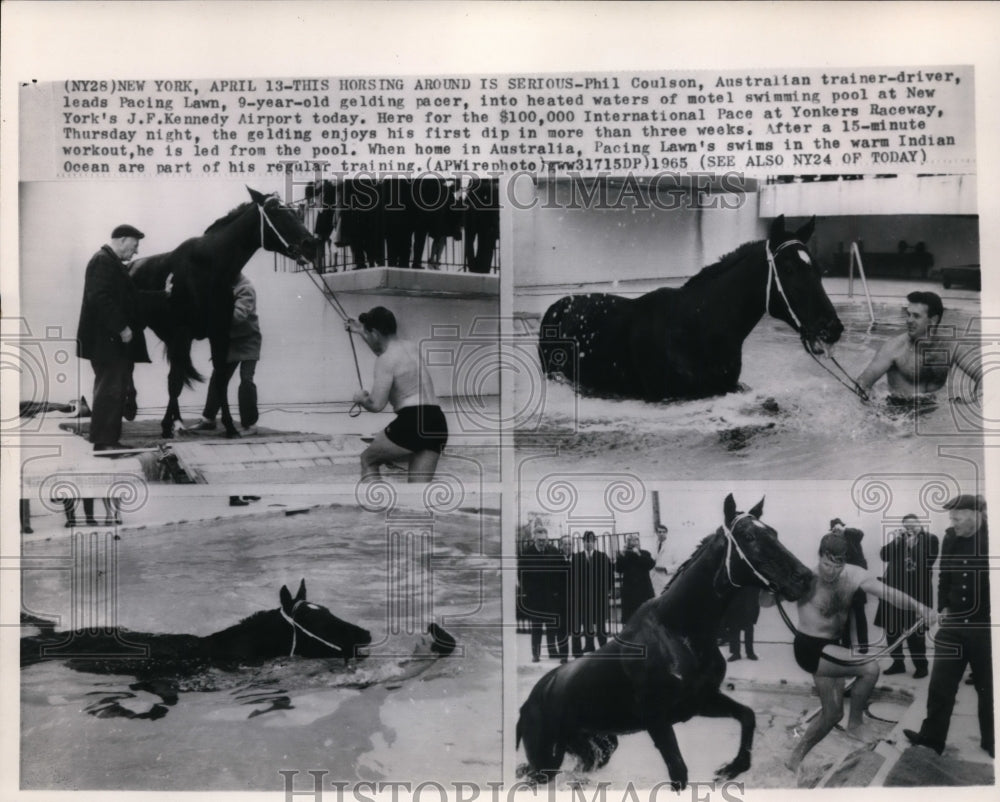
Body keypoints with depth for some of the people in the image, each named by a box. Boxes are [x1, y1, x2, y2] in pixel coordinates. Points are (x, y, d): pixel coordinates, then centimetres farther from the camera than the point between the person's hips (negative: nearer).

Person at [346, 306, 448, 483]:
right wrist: (361, 332, 49)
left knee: (368, 460, 18)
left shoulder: (386, 360, -6)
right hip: (437, 423, 7)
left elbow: (376, 405, -12)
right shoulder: (411, 347, 19)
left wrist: (361, 398, 10)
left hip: (412, 422, -7)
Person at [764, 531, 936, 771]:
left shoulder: (854, 575, -7)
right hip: (810, 648, -7)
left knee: (833, 713, 12)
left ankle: (796, 757, 28)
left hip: (831, 648, 7)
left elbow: (889, 592, -11)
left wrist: (918, 607, -27)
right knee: (870, 668, -21)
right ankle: (856, 723, 3)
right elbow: (765, 602, -16)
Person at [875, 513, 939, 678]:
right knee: (891, 628, 7)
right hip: (894, 589, 4)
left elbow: (928, 561, -10)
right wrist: (895, 540, -10)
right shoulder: (898, 538, 11)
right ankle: (898, 663, 22)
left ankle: (921, 665, 12)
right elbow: (884, 555, 1)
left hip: (917, 591, -4)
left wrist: (912, 545, -13)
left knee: (914, 630, -4)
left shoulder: (930, 539, 2)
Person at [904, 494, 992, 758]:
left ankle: (990, 741, 26)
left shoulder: (990, 538, -13)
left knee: (987, 687, 10)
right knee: (940, 684, 7)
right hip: (954, 623, 4)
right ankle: (932, 735, 17)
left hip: (985, 626, -4)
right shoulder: (951, 538, 0)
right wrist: (944, 606, 7)